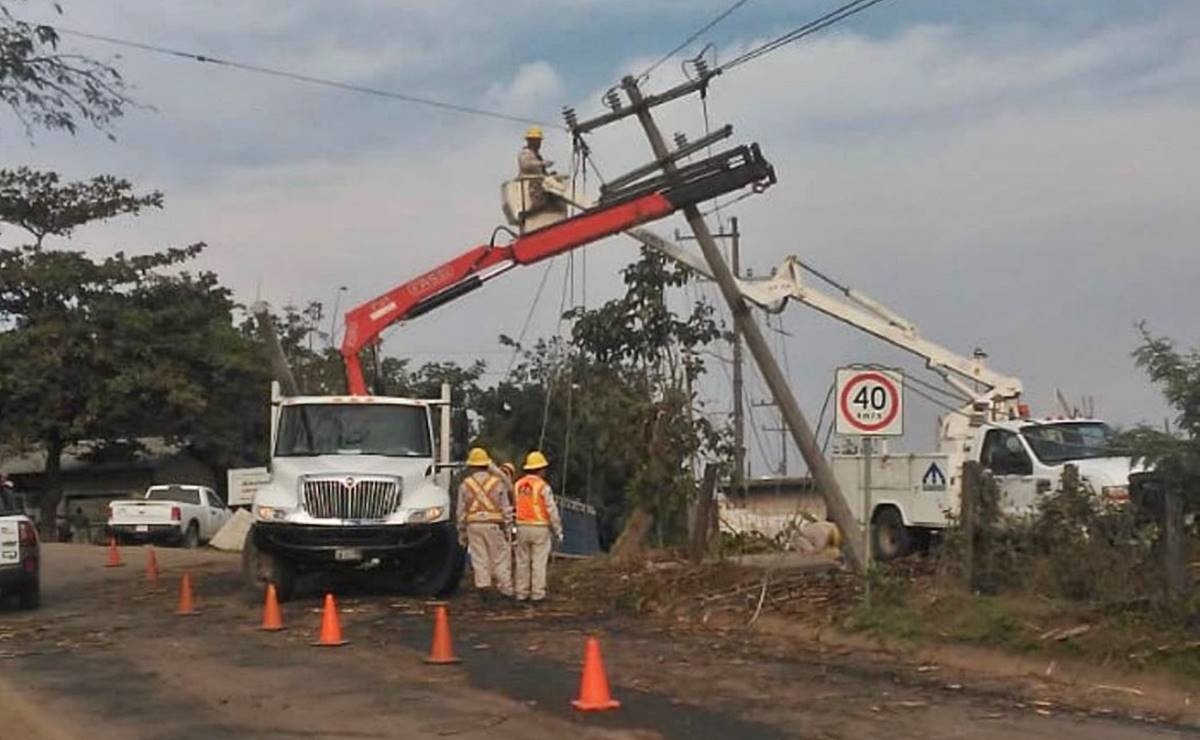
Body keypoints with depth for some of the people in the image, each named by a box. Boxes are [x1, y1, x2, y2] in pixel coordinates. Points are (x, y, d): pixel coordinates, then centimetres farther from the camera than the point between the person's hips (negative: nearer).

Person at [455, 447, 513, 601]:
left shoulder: (466, 484, 5)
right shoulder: (497, 482, 1)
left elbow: (461, 511, 6)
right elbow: (506, 507, 1)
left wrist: (462, 532, 13)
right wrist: (508, 528, 7)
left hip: (473, 525, 1)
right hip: (493, 524, -1)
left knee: (479, 560, 3)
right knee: (499, 558, 5)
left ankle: (484, 588, 0)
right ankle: (506, 589, 6)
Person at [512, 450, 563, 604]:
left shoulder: (518, 485, 5)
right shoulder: (543, 486, -10)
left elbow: (515, 507, 4)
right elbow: (552, 511, -10)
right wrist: (558, 531, -1)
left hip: (522, 527, 4)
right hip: (540, 528, -4)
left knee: (523, 562, 10)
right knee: (539, 562, 0)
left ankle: (522, 593, 11)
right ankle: (537, 594, 0)